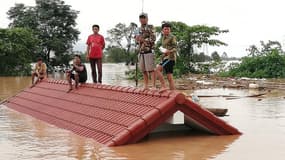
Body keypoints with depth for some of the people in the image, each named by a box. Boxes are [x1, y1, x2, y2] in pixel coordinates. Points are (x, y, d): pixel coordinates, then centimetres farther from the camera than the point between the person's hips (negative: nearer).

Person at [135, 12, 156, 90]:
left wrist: (143, 40, -14)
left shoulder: (150, 27, -2)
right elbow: (137, 39, 26)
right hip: (141, 52, 7)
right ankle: (145, 85, 16)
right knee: (143, 70, 9)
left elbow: (153, 39, -12)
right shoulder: (139, 29, 18)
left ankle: (153, 86, -9)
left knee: (150, 69, -10)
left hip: (149, 51, -7)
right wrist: (137, 39, 3)